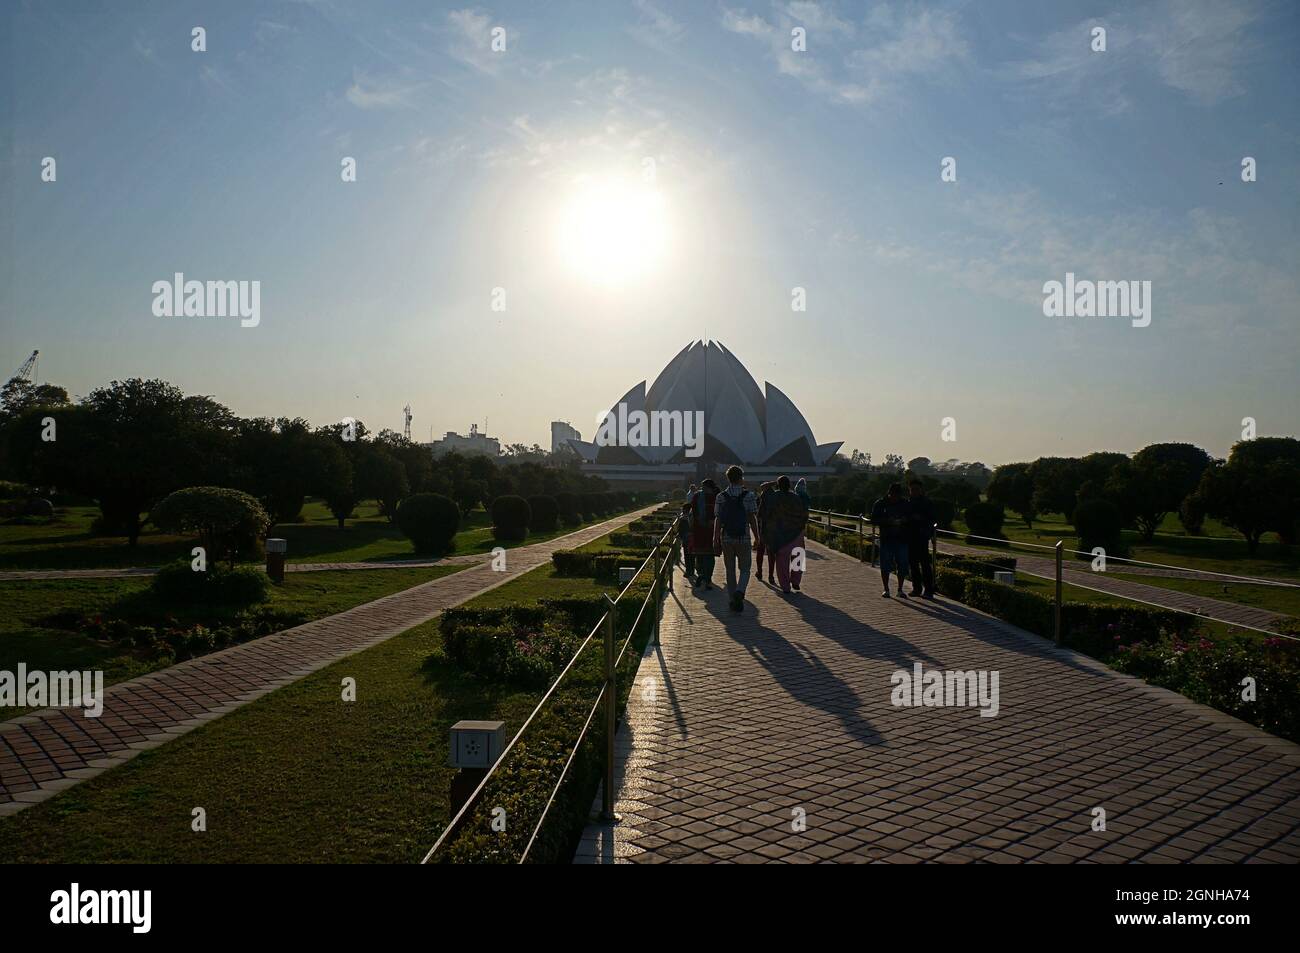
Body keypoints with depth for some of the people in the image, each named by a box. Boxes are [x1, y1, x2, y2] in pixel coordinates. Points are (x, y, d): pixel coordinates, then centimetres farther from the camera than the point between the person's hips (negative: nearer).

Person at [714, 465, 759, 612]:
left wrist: (715, 538, 1)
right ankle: (739, 591, -17)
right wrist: (757, 537, 3)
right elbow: (752, 518, -5)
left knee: (730, 570, 12)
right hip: (743, 538, -2)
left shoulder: (721, 496, -1)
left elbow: (718, 519, -3)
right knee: (744, 569, 9)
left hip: (726, 538, 2)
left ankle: (734, 601, 14)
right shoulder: (749, 495, -5)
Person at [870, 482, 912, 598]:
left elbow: (911, 517, 11)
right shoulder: (879, 504, 1)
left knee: (902, 565, 2)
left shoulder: (905, 504, 8)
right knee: (885, 565, 0)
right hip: (886, 539, -2)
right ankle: (886, 590, 11)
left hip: (901, 539, 2)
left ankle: (900, 590, 14)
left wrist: (903, 520, -11)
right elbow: (874, 519, -3)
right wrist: (888, 521, -17)